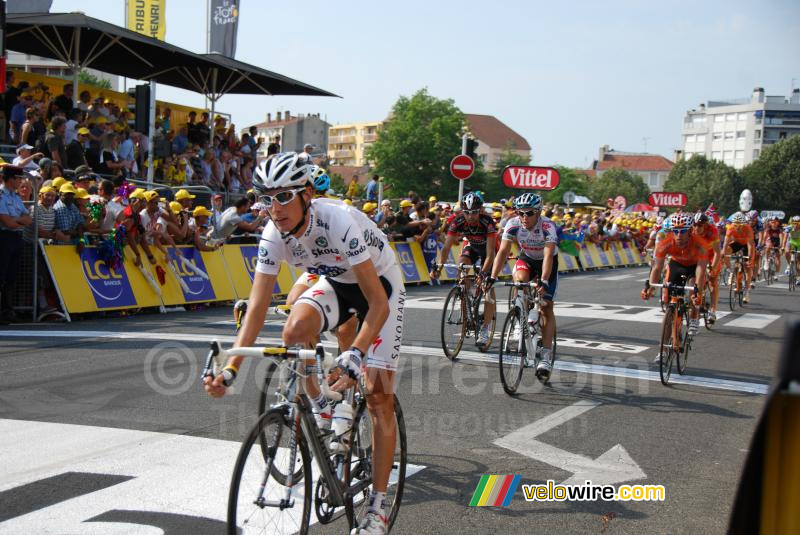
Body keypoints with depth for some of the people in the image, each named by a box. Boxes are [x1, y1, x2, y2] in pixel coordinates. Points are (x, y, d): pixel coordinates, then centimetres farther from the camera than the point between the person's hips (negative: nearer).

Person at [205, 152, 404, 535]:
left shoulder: (339, 222, -37)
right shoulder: (274, 234, -21)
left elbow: (378, 302, -38)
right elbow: (257, 305, -19)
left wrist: (355, 354, -52)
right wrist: (231, 368, -29)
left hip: (380, 284, -4)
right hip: (335, 283, 5)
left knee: (378, 397, -10)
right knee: (295, 330, -29)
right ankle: (320, 410, 0)